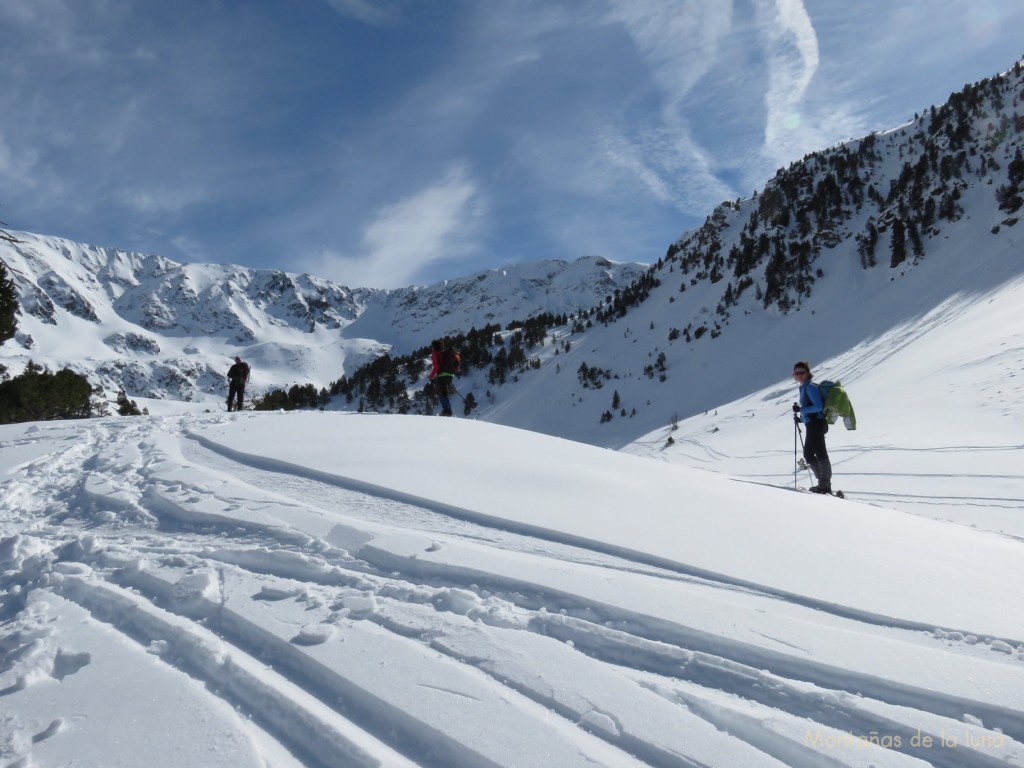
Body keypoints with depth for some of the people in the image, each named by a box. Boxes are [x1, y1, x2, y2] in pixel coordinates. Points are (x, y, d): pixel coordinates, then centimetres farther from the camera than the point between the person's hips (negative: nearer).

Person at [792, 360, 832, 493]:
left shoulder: (810, 387, -11)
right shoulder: (804, 387, 18)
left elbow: (819, 407, -19)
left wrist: (801, 409, -19)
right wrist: (801, 418, 14)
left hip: (816, 424, -11)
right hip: (812, 425, 11)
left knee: (820, 453, -8)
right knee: (808, 454, 15)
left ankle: (825, 485, -5)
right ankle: (823, 482, 19)